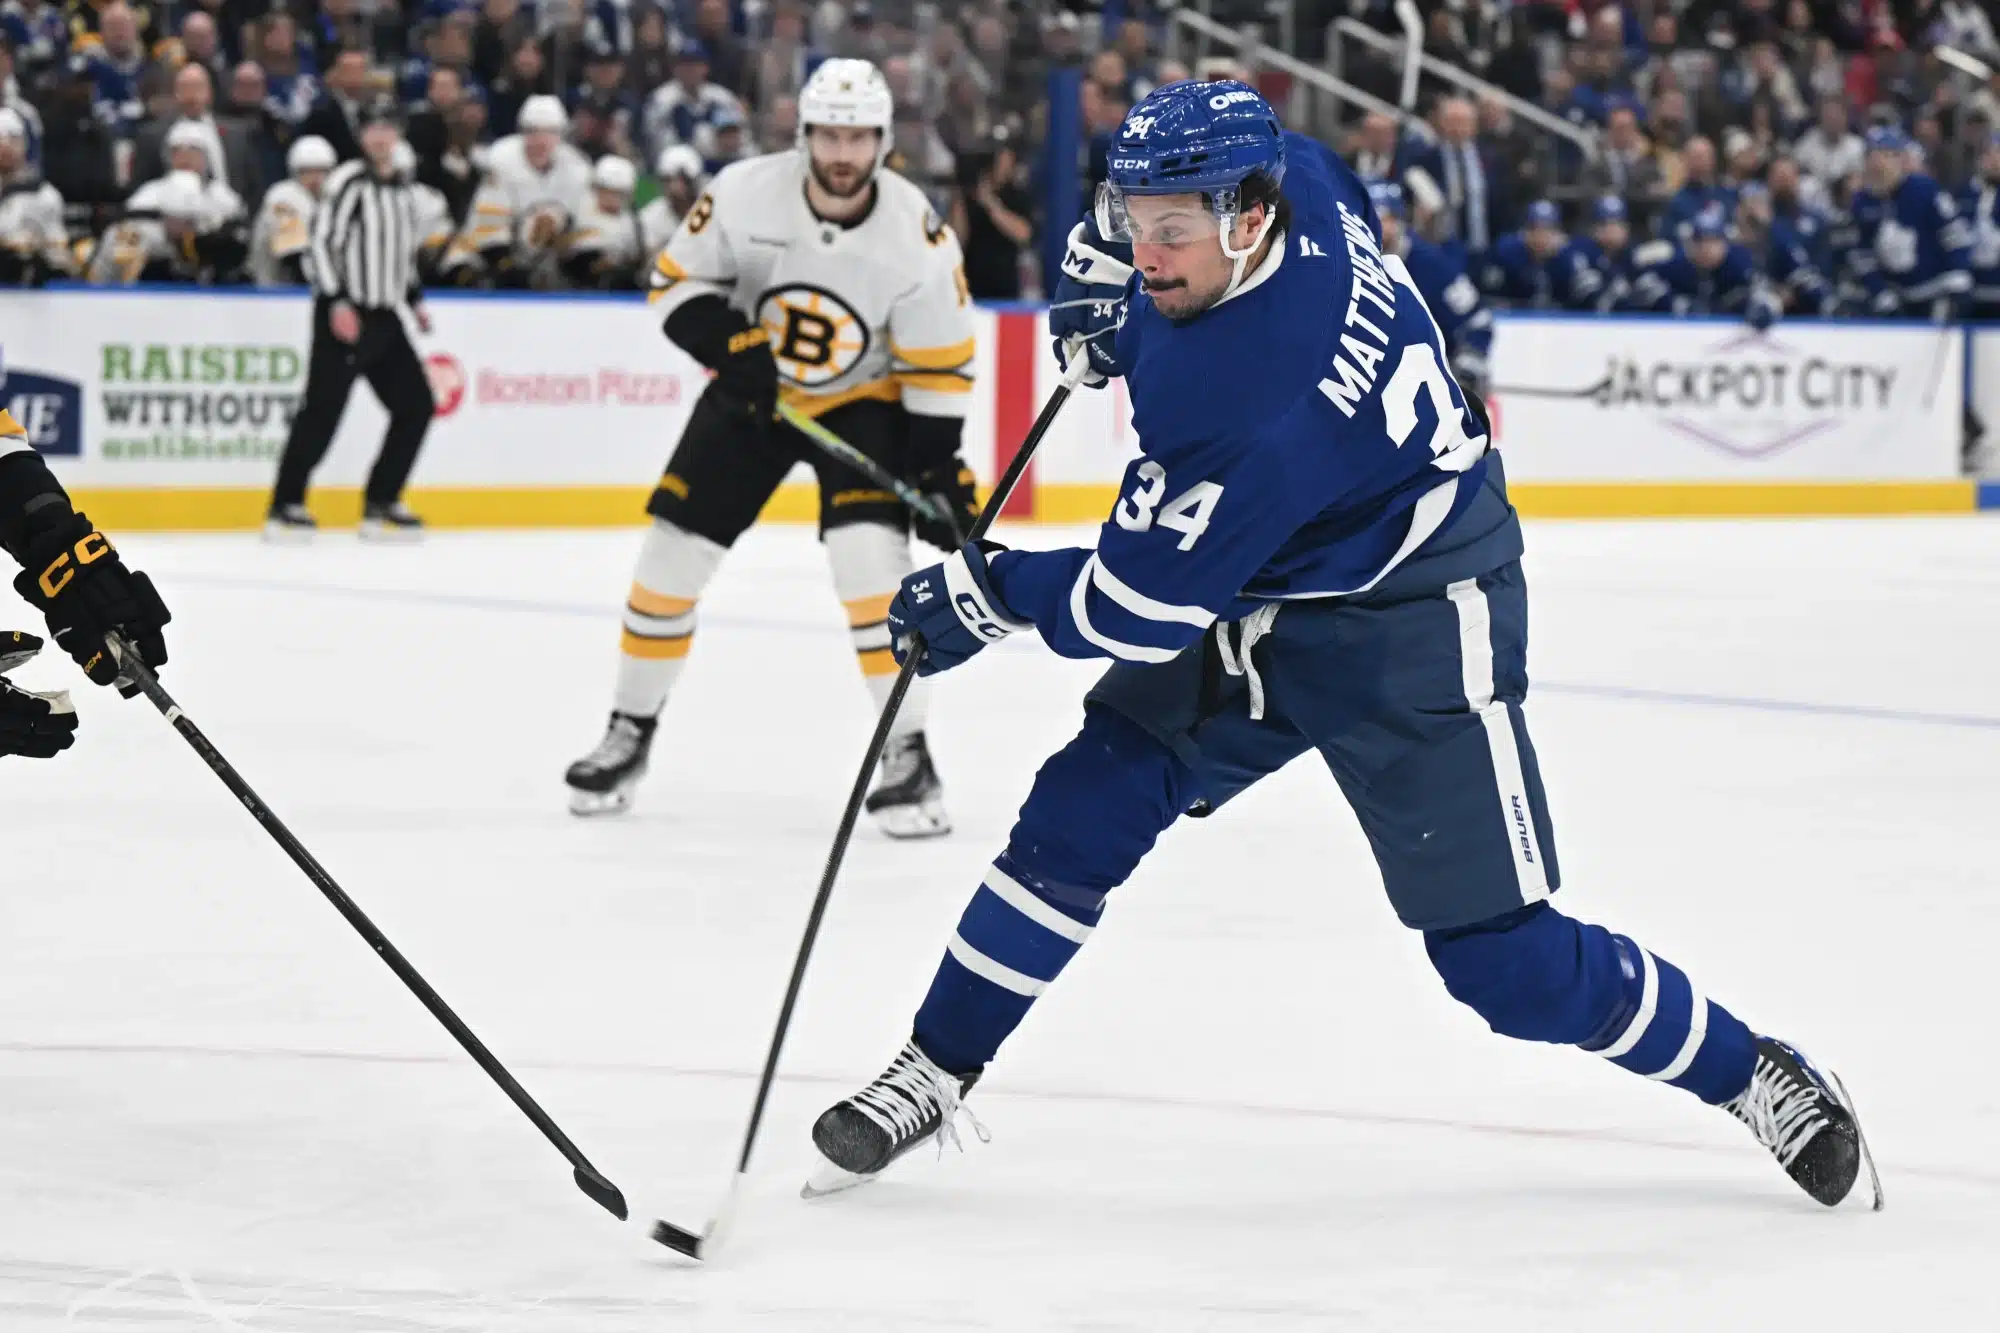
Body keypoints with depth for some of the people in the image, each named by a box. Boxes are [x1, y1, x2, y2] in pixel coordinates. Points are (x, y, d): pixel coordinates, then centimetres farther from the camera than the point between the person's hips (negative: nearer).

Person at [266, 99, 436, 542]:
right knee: (322, 410, -12)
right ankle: (286, 505, -7)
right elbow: (322, 240, -16)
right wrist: (336, 302, -23)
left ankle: (380, 504, 11)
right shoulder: (349, 181, -9)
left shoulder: (403, 187, 15)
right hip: (344, 315, -8)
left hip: (384, 318, 8)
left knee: (416, 405, 4)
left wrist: (415, 300, 17)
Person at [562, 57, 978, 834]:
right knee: (673, 553, -1)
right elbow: (676, 281, -8)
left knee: (871, 558, -22)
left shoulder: (917, 237, -22)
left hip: (861, 402, -2)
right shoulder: (745, 194, -21)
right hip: (751, 394, 2)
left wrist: (940, 470, -16)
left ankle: (907, 756, -12)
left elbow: (939, 366, -13)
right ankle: (629, 732, 18)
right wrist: (726, 345, -25)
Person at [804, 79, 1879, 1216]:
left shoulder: (1251, 408, -37)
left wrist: (987, 592, -10)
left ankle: (1753, 1078, 15)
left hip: (1412, 631, -9)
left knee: (1505, 960, -6)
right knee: (1081, 814, -1)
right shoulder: (1297, 176, -13)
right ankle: (937, 1073, 11)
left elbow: (1135, 609, -27)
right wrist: (1118, 297, 13)